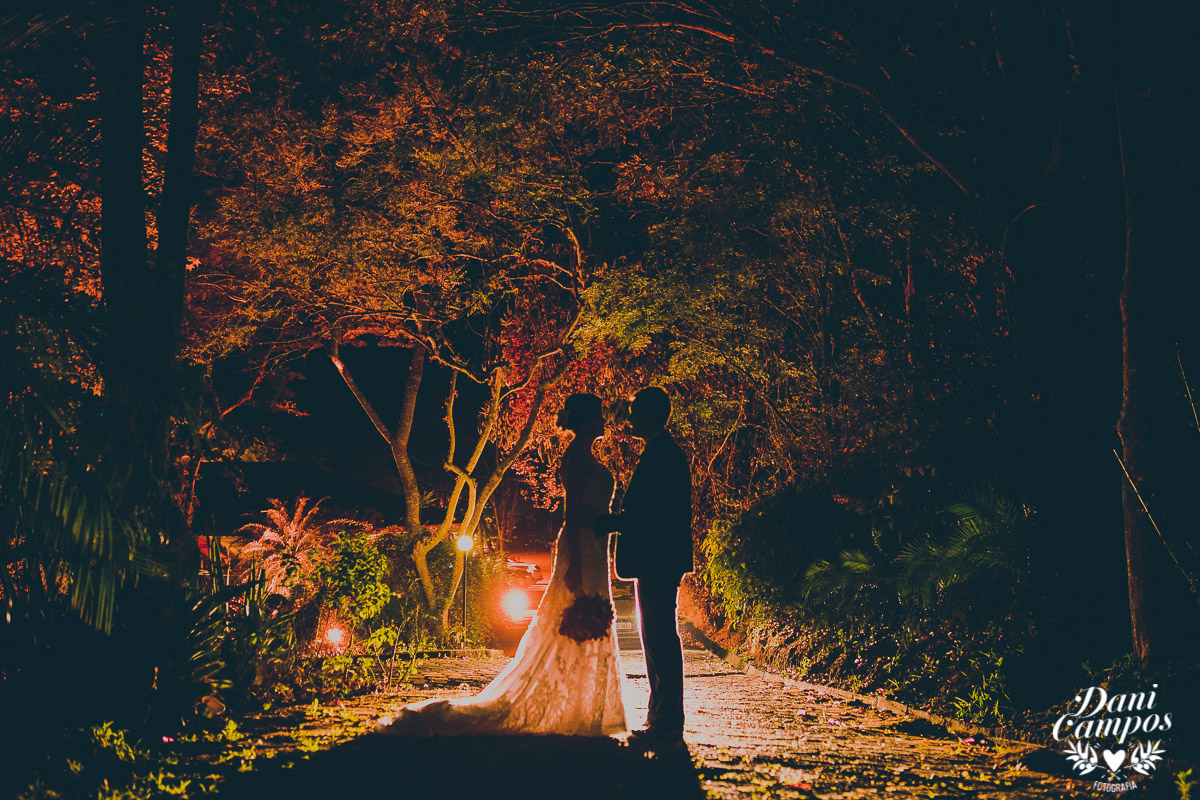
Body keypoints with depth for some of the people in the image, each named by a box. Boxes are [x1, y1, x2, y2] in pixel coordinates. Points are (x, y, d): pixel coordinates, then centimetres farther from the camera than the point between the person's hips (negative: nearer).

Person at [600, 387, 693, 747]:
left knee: (661, 640, -8)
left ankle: (667, 726, -4)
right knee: (658, 640, 13)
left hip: (658, 562, -11)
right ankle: (663, 722, 19)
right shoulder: (664, 453, 18)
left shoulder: (662, 455, -15)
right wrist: (611, 521, 17)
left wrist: (602, 524, -13)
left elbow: (645, 515, -21)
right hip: (656, 560, 11)